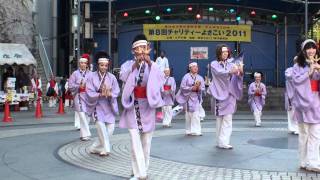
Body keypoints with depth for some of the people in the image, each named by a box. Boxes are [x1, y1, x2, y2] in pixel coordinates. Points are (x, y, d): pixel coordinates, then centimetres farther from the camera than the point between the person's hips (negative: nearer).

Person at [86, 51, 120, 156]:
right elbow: (90, 93, -8)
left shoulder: (112, 77, 3)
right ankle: (105, 149, -6)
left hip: (109, 106, 3)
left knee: (110, 128, -1)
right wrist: (100, 94, -23)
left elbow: (116, 92, -2)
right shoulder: (92, 77, -1)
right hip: (97, 105, -2)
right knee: (101, 125, -20)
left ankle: (95, 148, 18)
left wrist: (110, 94, -23)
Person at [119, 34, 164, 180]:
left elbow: (161, 78, -17)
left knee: (146, 141, 8)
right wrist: (135, 65, -31)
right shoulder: (129, 65, 3)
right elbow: (124, 77, -18)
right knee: (135, 141, -9)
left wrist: (150, 64, -29)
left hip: (147, 106, 1)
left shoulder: (152, 65, 4)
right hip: (133, 106, -1)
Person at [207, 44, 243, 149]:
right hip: (219, 94, -2)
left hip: (229, 95, 2)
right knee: (219, 119, 3)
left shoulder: (231, 65, 11)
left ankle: (224, 142, -9)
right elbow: (219, 73, -19)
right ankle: (220, 142, 10)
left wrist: (240, 72, -27)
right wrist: (231, 71, -38)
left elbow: (237, 77, -3)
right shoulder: (214, 64, 2)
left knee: (228, 119, -7)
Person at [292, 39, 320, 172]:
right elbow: (296, 80, -10)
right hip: (303, 103, -3)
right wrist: (309, 71, -11)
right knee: (304, 134, 3)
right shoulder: (298, 66, 3)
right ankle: (304, 162, 10)